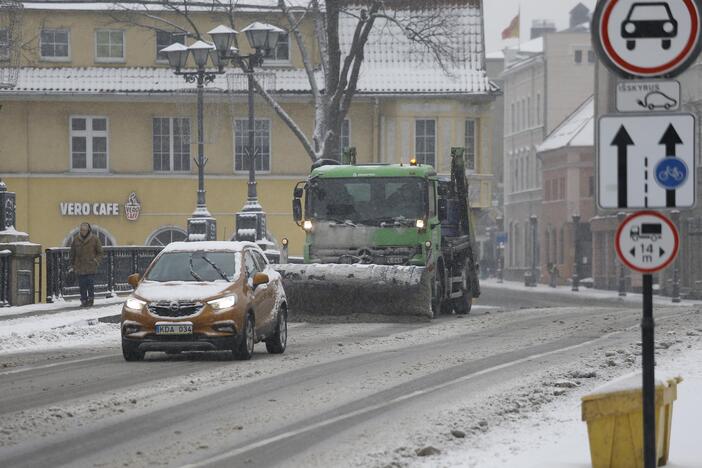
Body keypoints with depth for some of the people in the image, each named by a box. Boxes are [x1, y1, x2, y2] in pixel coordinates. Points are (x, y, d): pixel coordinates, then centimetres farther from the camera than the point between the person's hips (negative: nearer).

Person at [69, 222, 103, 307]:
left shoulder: (94, 239, -1)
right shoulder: (76, 239, 5)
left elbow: (100, 252, 6)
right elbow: (72, 253, 12)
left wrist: (96, 261, -6)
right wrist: (72, 265, 10)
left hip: (91, 267, -2)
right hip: (80, 267, 2)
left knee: (90, 284, -6)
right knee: (82, 285, 3)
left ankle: (91, 299, 9)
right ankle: (84, 300, 12)